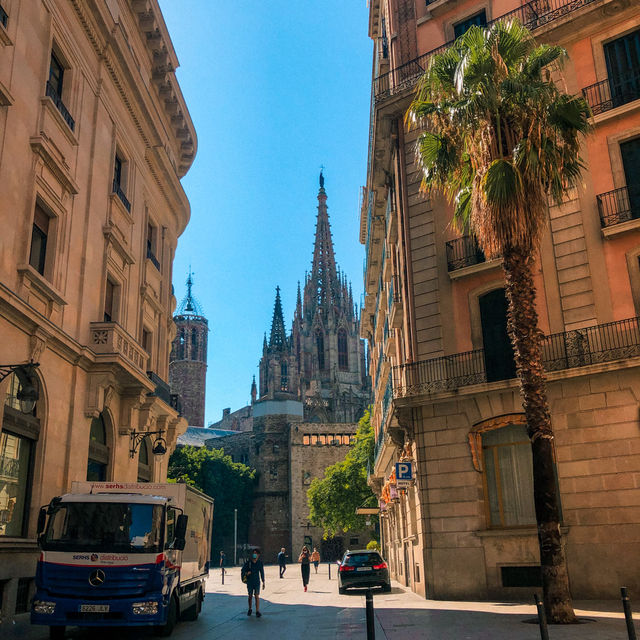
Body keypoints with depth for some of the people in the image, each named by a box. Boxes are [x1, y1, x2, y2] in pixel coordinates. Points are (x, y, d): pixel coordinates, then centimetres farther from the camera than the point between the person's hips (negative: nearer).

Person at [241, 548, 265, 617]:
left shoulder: (260, 563, -3)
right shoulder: (248, 562, -7)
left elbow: (262, 572, 6)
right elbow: (242, 570, 4)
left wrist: (263, 582, 8)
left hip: (257, 582, 0)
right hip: (249, 582, 0)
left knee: (257, 596, -9)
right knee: (250, 596, 12)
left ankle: (257, 611, -7)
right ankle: (249, 609, 32)